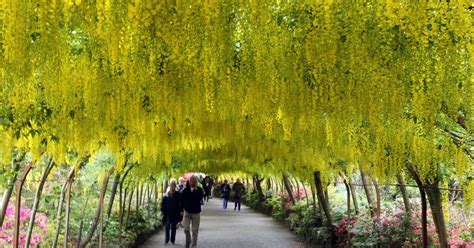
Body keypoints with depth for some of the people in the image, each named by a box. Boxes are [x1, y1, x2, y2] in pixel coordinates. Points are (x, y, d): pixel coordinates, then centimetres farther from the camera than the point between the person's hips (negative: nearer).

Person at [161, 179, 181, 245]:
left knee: (173, 227, 8)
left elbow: (180, 204, 0)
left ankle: (172, 240, 17)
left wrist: (180, 211, -5)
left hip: (175, 214, 0)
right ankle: (166, 240, 6)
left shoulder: (178, 195, -3)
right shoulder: (166, 195, 0)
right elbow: (163, 203, 4)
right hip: (167, 213, 0)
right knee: (167, 227, -2)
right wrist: (162, 211, 0)